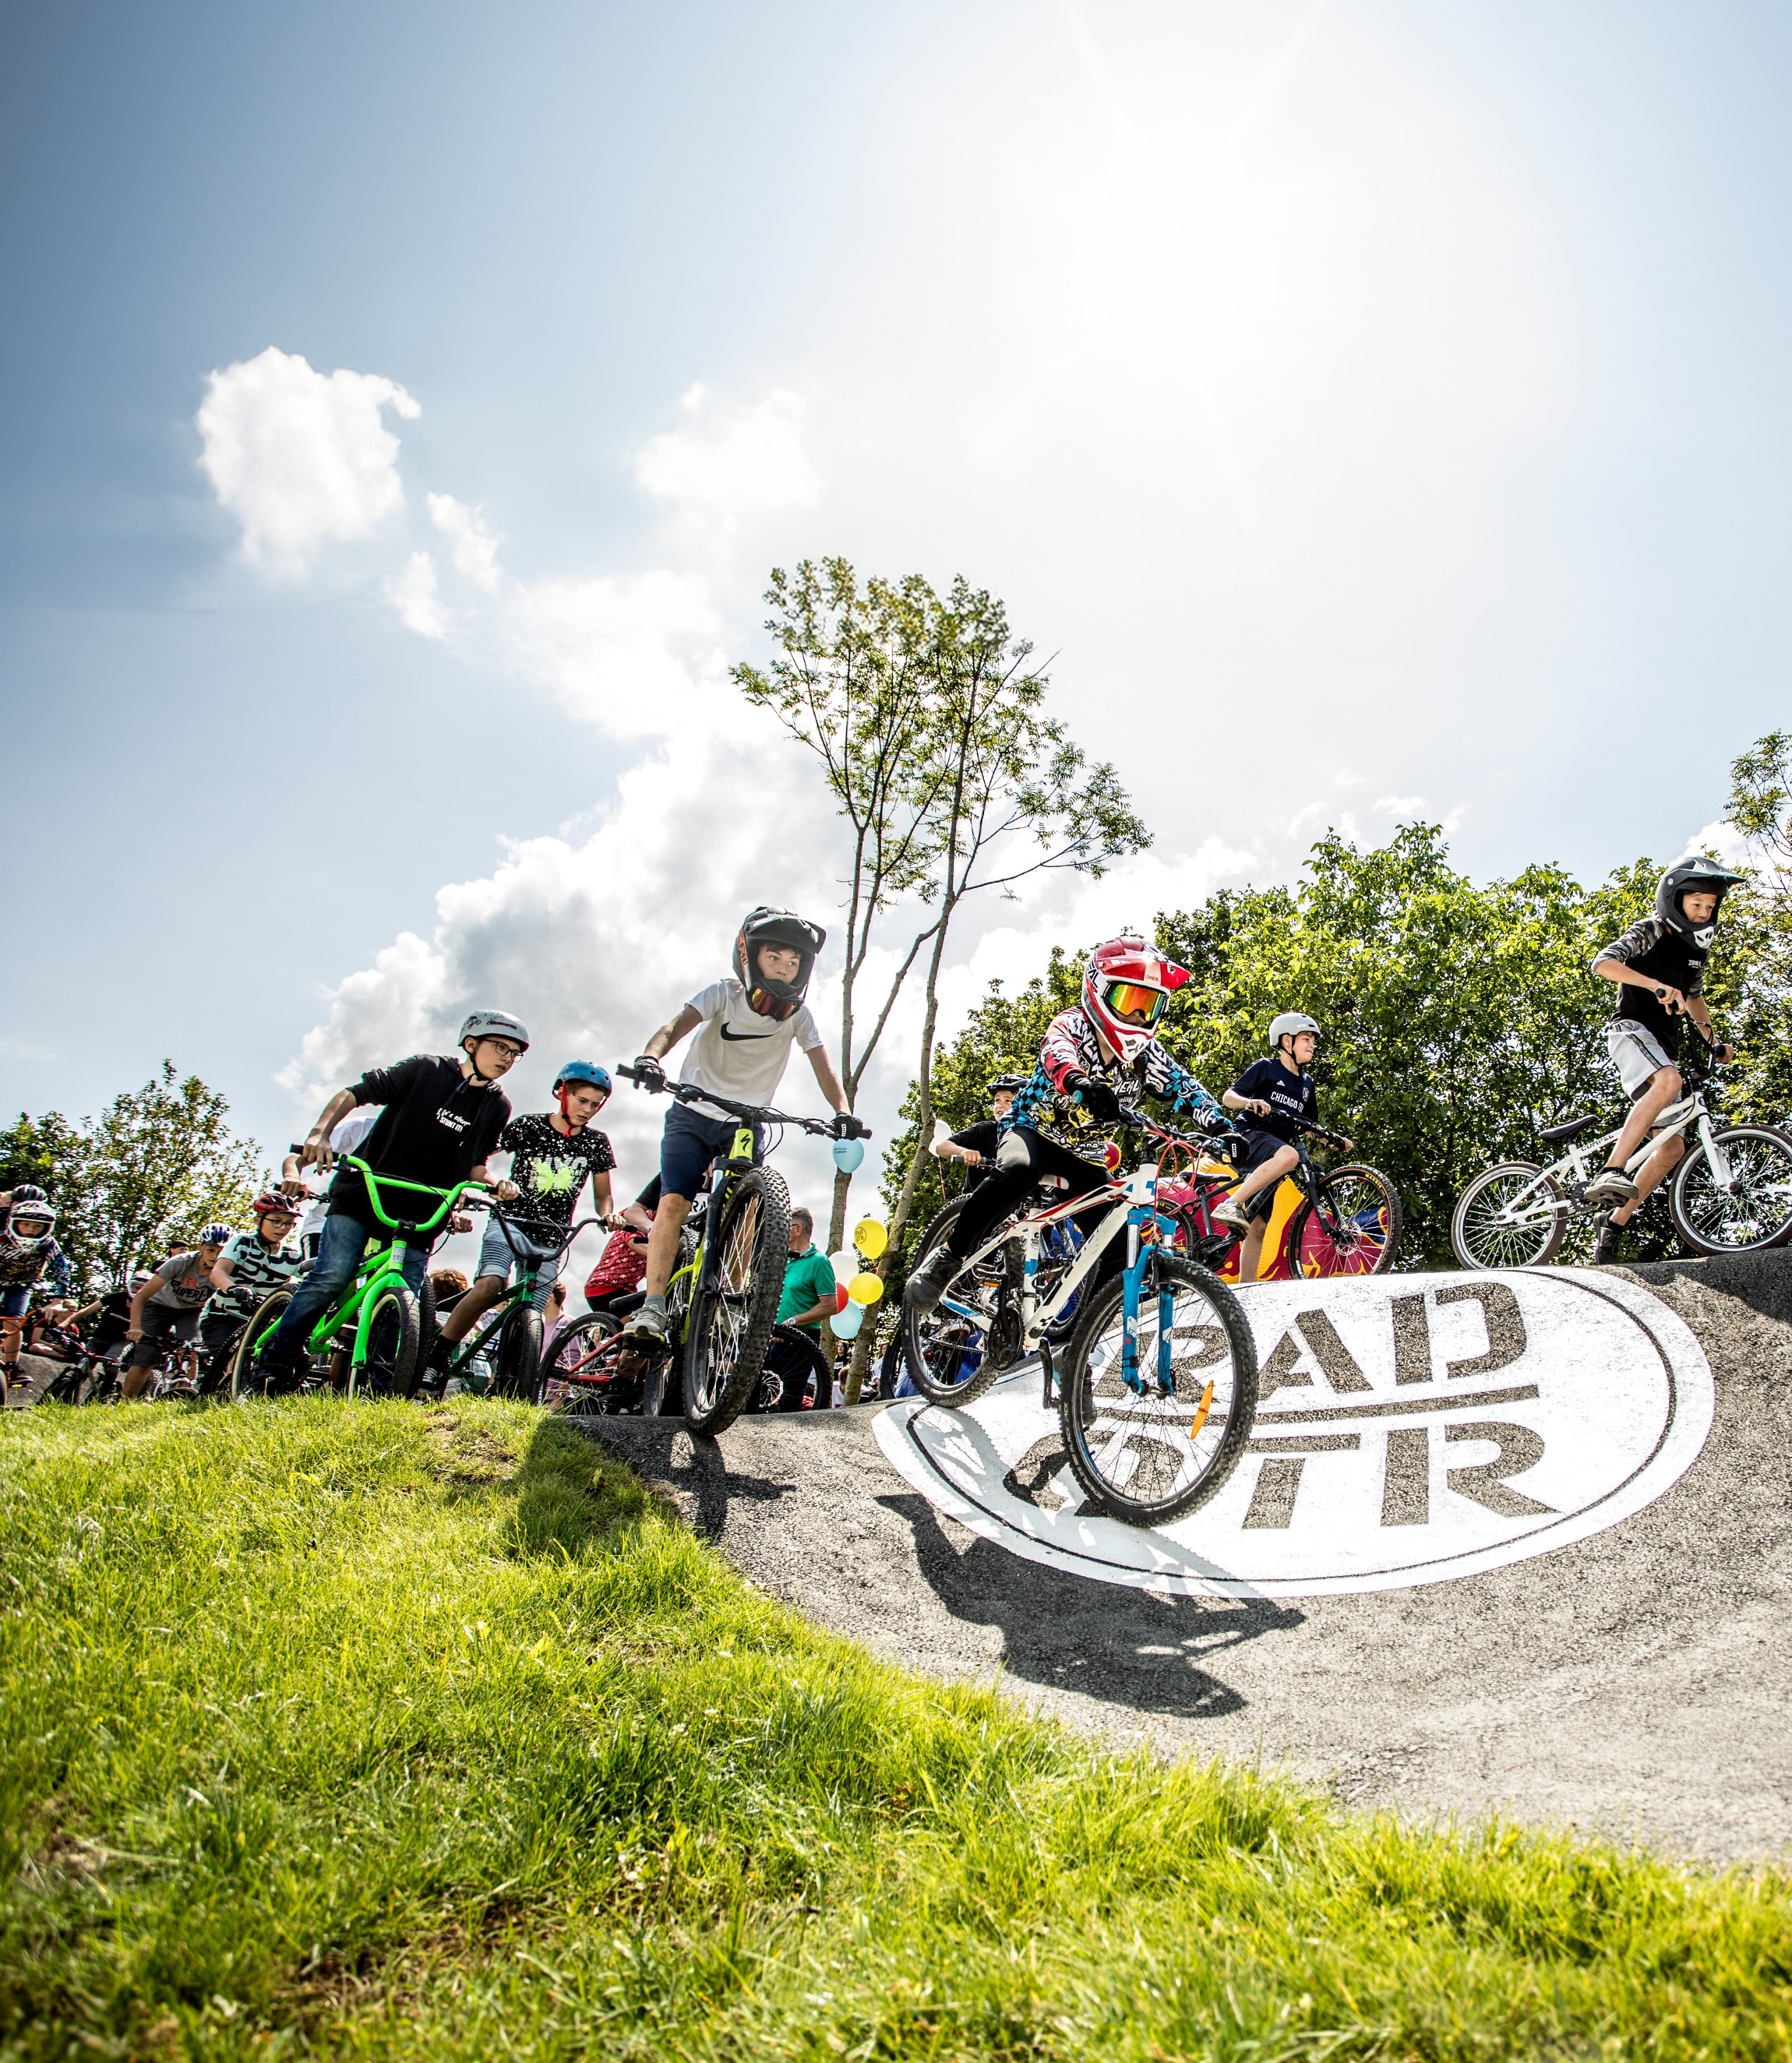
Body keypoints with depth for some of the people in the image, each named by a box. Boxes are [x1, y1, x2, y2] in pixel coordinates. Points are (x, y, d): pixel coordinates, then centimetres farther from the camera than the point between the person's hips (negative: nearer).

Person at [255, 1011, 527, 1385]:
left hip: (419, 1215, 4)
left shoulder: (497, 1106, 6)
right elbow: (353, 1094, -7)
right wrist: (320, 1132, -23)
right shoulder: (428, 1069, -5)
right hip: (362, 1193, -4)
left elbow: (473, 1165, 11)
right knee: (333, 1275, -17)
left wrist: (494, 1185, -11)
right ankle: (277, 1361, -5)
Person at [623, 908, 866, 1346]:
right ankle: (653, 1308, -15)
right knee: (674, 1202, -17)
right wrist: (650, 1057, -50)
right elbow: (675, 1026, -28)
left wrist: (842, 1112, -31)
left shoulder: (798, 1015, -6)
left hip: (747, 1126, 2)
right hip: (694, 1115, -2)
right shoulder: (725, 994, -13)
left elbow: (823, 1067, -12)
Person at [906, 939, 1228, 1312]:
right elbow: (1056, 1052, -41)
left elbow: (1185, 1088, -11)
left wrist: (1224, 1128, -31)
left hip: (1084, 1155, 5)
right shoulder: (1071, 1025, -19)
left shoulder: (1146, 1056, -4)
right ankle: (947, 1257, -23)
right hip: (1034, 1128, -5)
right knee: (1018, 1172, -39)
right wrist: (1080, 1082, -64)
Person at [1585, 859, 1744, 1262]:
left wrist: (1713, 1040, 19)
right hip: (1631, 1028, -8)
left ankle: (1614, 1226, 5)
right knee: (1669, 1080, -40)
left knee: (1672, 1147, -1)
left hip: (1664, 1044, 8)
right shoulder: (1650, 932, -3)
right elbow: (1603, 963, -20)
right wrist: (1657, 984, -33)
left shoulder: (1697, 947, 18)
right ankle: (1610, 1173, -47)